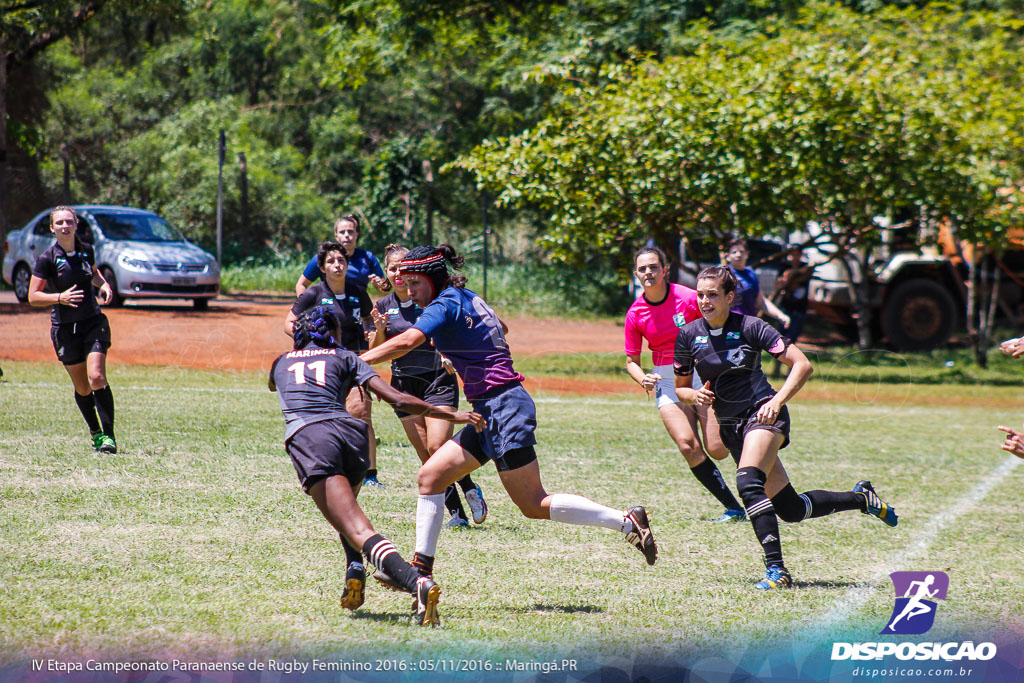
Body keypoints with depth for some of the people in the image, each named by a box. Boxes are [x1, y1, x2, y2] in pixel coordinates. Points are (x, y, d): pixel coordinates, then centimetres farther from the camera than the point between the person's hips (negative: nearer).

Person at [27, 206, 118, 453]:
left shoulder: (87, 251, 3)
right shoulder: (47, 259, -9)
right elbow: (33, 296, -9)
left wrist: (104, 284, 4)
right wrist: (60, 298, -25)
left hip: (94, 323, 1)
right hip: (64, 328, -1)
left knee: (96, 377, -16)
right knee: (82, 388, 5)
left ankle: (108, 435, -14)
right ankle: (95, 432, 26)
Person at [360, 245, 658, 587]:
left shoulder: (445, 305, -12)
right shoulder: (469, 299, 15)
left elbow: (406, 342, -27)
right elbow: (500, 327, 36)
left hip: (504, 408, -10)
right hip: (489, 413, 10)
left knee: (534, 505, -7)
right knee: (430, 476, 5)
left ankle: (627, 521, -4)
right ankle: (421, 570, 6)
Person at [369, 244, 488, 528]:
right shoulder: (384, 306, 6)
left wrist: (451, 358, -17)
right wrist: (379, 330, -14)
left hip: (438, 381, -4)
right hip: (404, 385, 4)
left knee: (438, 446, -18)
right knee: (426, 456, -2)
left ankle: (470, 490, 6)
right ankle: (457, 513, 4)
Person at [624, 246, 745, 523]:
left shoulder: (689, 298, -11)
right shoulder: (635, 314, -2)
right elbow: (631, 360, 8)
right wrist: (642, 379, -13)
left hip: (702, 374, -2)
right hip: (667, 382, 2)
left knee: (718, 449, -11)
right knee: (688, 445, -18)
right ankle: (733, 508, -8)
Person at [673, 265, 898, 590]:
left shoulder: (749, 327, -10)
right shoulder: (688, 336, 2)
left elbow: (802, 365, -10)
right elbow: (680, 388, 13)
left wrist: (776, 402, -21)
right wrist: (695, 395, -10)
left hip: (762, 414, -6)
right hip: (731, 426, 6)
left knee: (748, 483, -32)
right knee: (790, 508, 6)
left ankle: (776, 569, -31)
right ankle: (860, 497, 30)